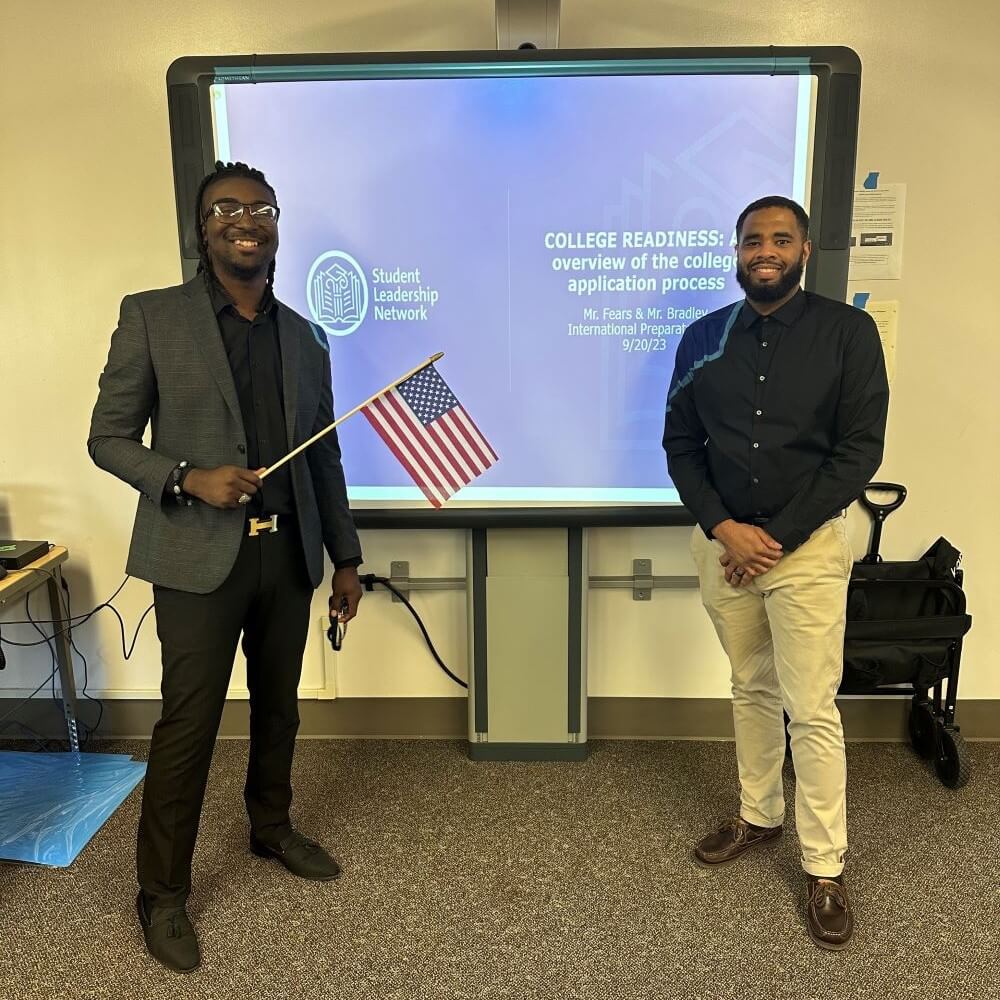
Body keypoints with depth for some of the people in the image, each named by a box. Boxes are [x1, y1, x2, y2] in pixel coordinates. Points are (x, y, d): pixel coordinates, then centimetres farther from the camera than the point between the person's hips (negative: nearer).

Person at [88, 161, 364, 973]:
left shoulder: (304, 337, 10)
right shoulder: (152, 317, -1)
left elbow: (324, 459, 12)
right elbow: (108, 437, -2)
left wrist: (345, 558, 11)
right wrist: (189, 479, -19)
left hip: (289, 555, 4)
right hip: (200, 557, -4)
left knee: (278, 708, 16)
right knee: (189, 724, 2)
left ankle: (272, 829, 39)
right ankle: (162, 892, 21)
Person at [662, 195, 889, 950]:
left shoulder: (848, 332, -6)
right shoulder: (704, 338, 3)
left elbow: (860, 451, -9)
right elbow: (680, 444, 5)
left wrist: (774, 538, -13)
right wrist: (723, 527, -10)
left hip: (806, 546, -3)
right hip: (722, 542, 3)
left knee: (813, 710, 0)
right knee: (751, 690, 16)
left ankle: (826, 868, 16)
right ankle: (759, 816, 35)